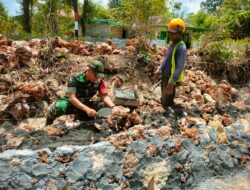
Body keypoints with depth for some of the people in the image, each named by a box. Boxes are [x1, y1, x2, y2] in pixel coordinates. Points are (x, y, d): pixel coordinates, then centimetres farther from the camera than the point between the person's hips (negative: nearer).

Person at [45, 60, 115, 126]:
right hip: (71, 103, -4)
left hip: (85, 104, 5)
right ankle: (47, 127, -6)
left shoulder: (99, 81, -14)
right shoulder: (75, 78, -24)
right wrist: (87, 109, -45)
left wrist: (114, 107, -35)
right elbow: (72, 98, -31)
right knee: (58, 107, -38)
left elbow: (105, 96, -14)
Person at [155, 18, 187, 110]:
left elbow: (180, 67, -26)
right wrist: (160, 68, 18)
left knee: (167, 102, -3)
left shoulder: (181, 47, -20)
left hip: (171, 79, -9)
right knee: (164, 99, 21)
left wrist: (172, 82, -28)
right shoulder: (172, 44, 8)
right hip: (165, 77, 9)